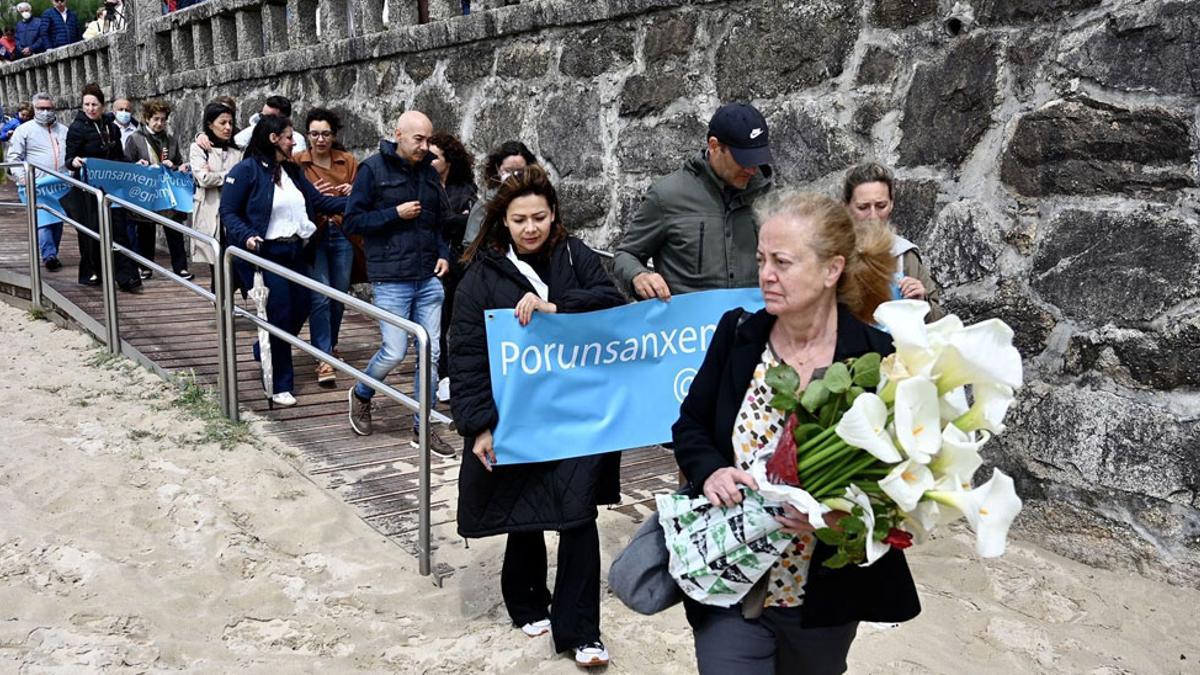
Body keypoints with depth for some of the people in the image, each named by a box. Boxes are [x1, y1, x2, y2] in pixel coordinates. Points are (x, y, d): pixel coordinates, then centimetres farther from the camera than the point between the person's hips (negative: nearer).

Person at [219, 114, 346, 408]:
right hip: (264, 253, -7)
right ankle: (280, 386, 8)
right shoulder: (246, 170, -9)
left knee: (300, 308, 11)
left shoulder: (293, 171, 13)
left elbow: (318, 201, 9)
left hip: (293, 251, 7)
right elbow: (228, 212, -9)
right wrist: (246, 236, -25)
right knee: (279, 315, -6)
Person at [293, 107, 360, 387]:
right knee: (320, 297, -10)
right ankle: (324, 359, -7)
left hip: (343, 233, 3)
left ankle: (330, 346, 33)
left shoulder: (348, 161, 6)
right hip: (313, 235, -3)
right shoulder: (297, 163, -2)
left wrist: (354, 193, -10)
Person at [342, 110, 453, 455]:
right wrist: (395, 214, -14)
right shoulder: (374, 168, -5)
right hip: (391, 280, -5)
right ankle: (361, 395, 25)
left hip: (429, 279, 5)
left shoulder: (429, 172, 12)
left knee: (431, 353, 4)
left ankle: (423, 427, 15)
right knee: (394, 352, -6)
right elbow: (352, 221, -6)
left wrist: (444, 254, 6)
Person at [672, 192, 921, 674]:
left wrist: (844, 514, -26)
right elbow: (690, 425, 5)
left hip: (824, 600, -1)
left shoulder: (877, 358, -14)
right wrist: (709, 472, -15)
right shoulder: (737, 334, -5)